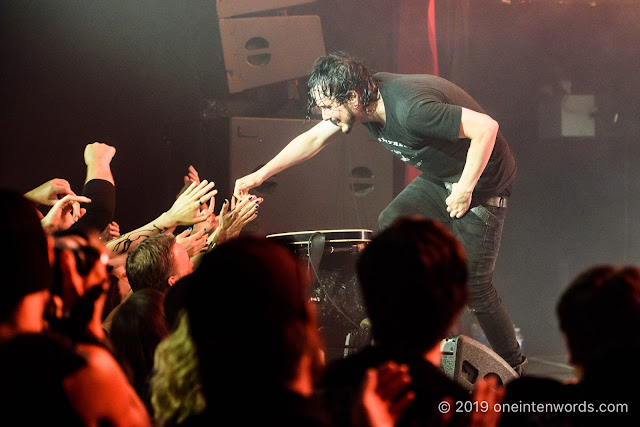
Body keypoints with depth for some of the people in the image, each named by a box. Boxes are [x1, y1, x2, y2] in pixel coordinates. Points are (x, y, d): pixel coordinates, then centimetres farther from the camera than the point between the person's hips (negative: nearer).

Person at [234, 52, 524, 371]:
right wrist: (259, 176, 3)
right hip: (439, 177, 8)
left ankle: (513, 367, 11)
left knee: (472, 284, -6)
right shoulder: (368, 95, -7)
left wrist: (465, 189, -27)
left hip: (482, 180, -8)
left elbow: (486, 127, -34)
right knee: (390, 226, -9)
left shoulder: (410, 108, -34)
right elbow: (313, 139, 5)